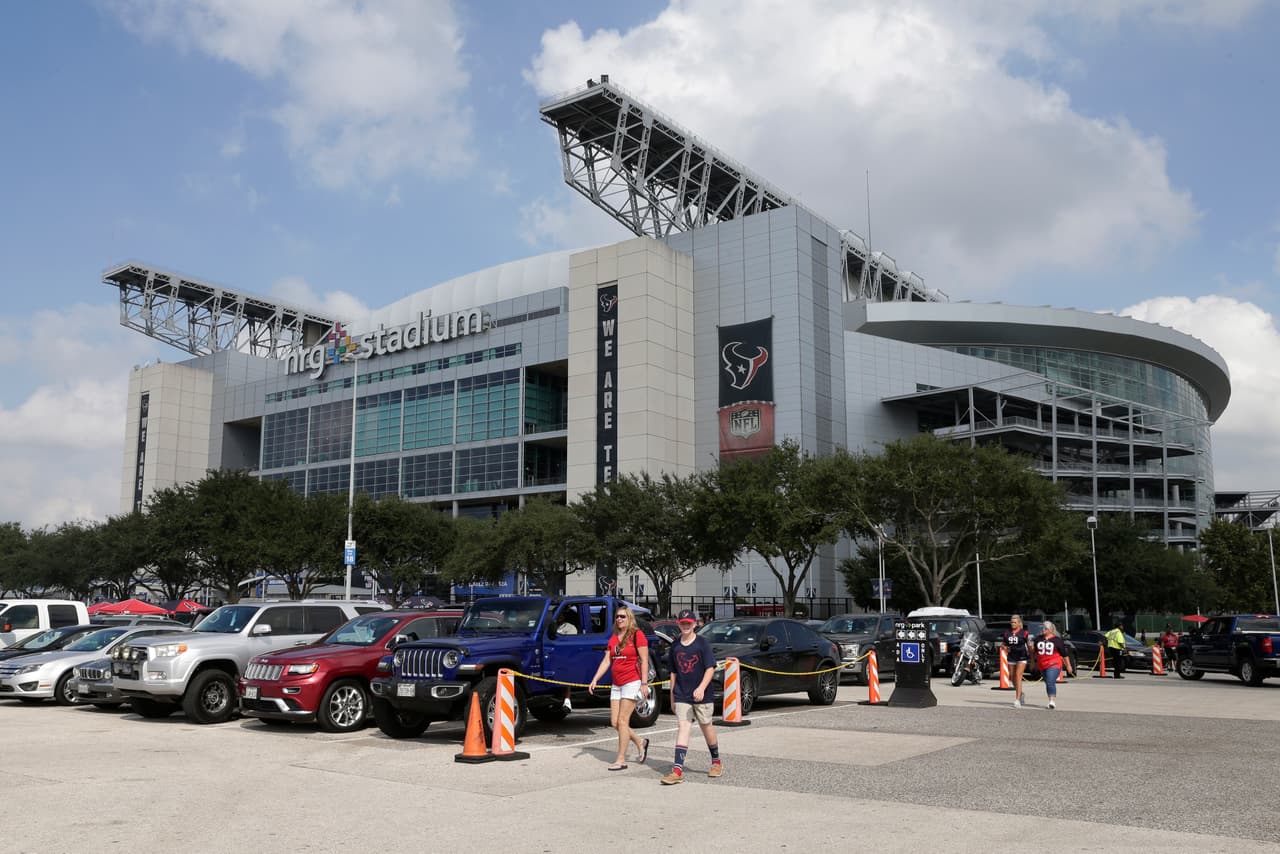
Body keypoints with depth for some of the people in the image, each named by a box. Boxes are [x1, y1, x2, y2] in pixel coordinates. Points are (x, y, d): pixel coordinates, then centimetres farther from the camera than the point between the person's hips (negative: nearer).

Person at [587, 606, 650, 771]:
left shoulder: (637, 635, -7)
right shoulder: (613, 638, 14)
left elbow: (644, 660, -10)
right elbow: (606, 661, 13)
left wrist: (644, 683, -15)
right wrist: (595, 680, 4)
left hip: (632, 682, -8)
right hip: (616, 685, 8)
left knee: (622, 721, -9)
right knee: (614, 723, 7)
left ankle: (621, 760, -1)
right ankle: (640, 742, 28)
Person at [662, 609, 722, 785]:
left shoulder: (702, 643, -6)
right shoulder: (675, 645, 6)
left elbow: (710, 668, -11)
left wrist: (701, 688, -26)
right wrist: (672, 697, 14)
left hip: (701, 696, -2)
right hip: (681, 696, 2)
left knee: (707, 728, 11)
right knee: (683, 728, -9)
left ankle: (716, 762, 33)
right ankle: (677, 770, -15)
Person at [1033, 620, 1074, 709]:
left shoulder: (1057, 640, -2)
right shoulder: (1038, 639, 9)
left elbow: (1064, 654, 3)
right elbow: (1034, 652, 20)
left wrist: (1068, 665, 4)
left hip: (1054, 665, -5)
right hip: (1042, 666, 5)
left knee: (1050, 683, -20)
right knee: (1048, 684, 13)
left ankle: (1052, 701, -22)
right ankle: (1054, 701, 24)